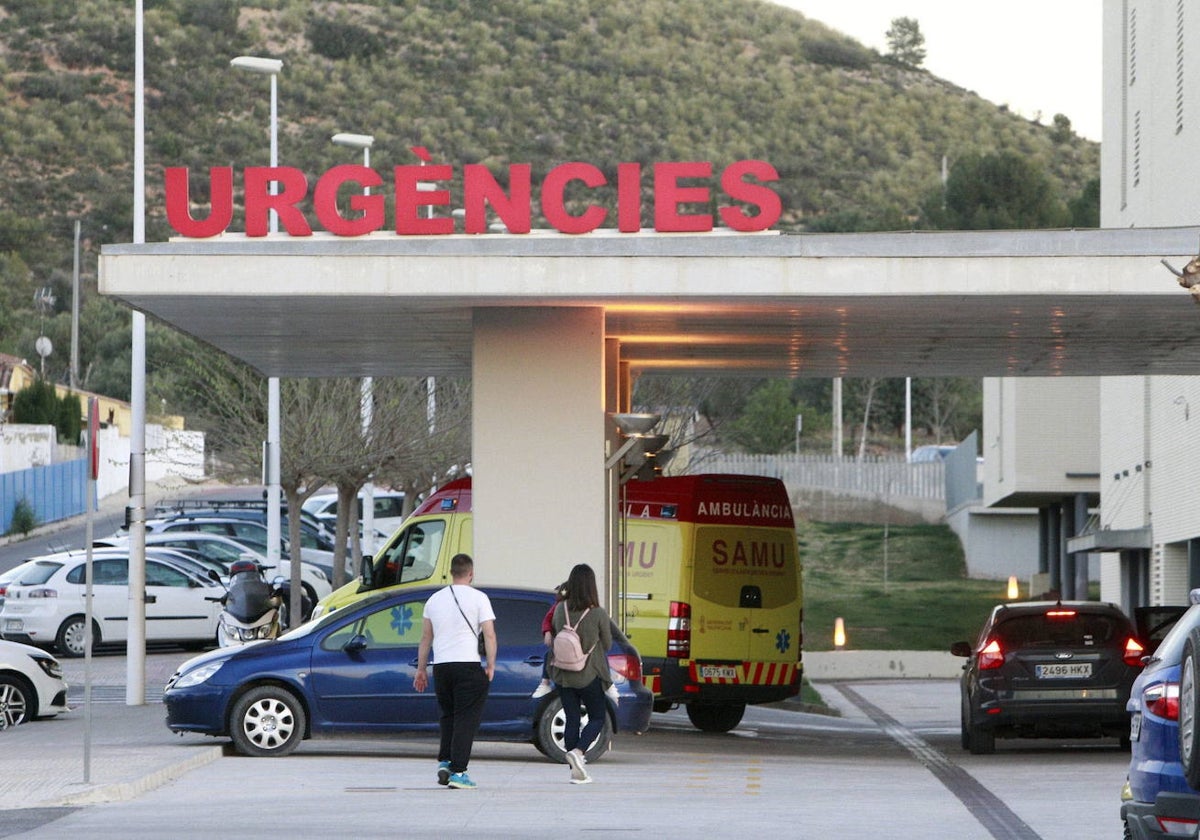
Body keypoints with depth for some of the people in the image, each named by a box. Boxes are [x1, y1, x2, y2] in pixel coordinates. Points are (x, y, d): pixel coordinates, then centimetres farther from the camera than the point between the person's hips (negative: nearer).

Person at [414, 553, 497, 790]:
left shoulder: (434, 599, 12)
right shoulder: (478, 598, -2)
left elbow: (425, 637, 14)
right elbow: (489, 635, -8)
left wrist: (421, 669, 19)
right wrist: (491, 666, -1)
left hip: (440, 666, 5)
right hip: (468, 664, -5)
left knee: (447, 715, 19)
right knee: (466, 718, -2)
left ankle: (444, 762, 8)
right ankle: (458, 771, -7)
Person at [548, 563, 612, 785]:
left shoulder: (560, 609, -5)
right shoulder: (598, 614, -15)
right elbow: (607, 645, -2)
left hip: (563, 675, 4)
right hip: (589, 675, -4)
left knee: (571, 720, 10)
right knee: (597, 718, 11)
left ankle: (576, 771, 10)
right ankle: (578, 751, -15)